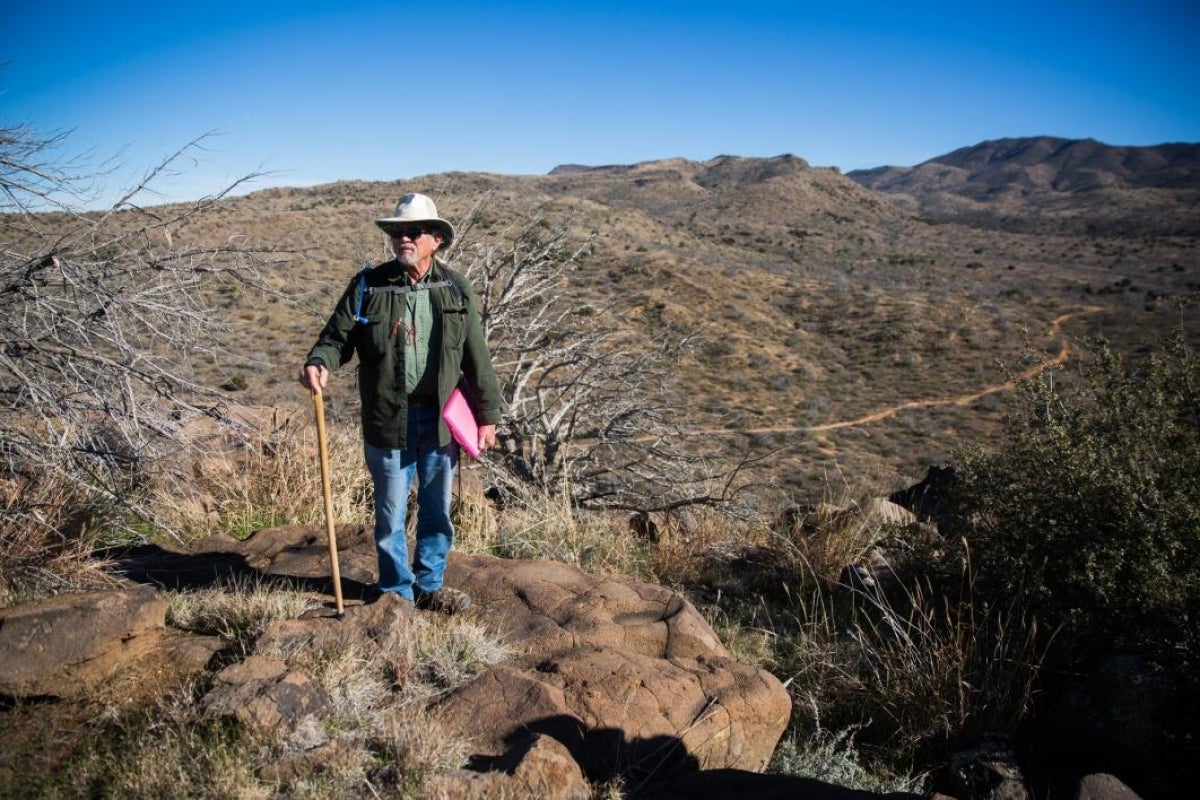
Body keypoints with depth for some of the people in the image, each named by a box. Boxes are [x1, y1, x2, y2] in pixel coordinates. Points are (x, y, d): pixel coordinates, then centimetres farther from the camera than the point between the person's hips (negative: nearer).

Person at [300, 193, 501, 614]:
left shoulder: (456, 290, 2)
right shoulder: (368, 286, -3)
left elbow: (477, 358, 4)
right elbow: (336, 337, 1)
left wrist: (488, 415, 5)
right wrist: (318, 363, -22)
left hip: (441, 418, 2)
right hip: (388, 420, -2)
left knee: (437, 508, 14)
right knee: (391, 512, 9)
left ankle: (429, 586, 33)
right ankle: (397, 591, 27)